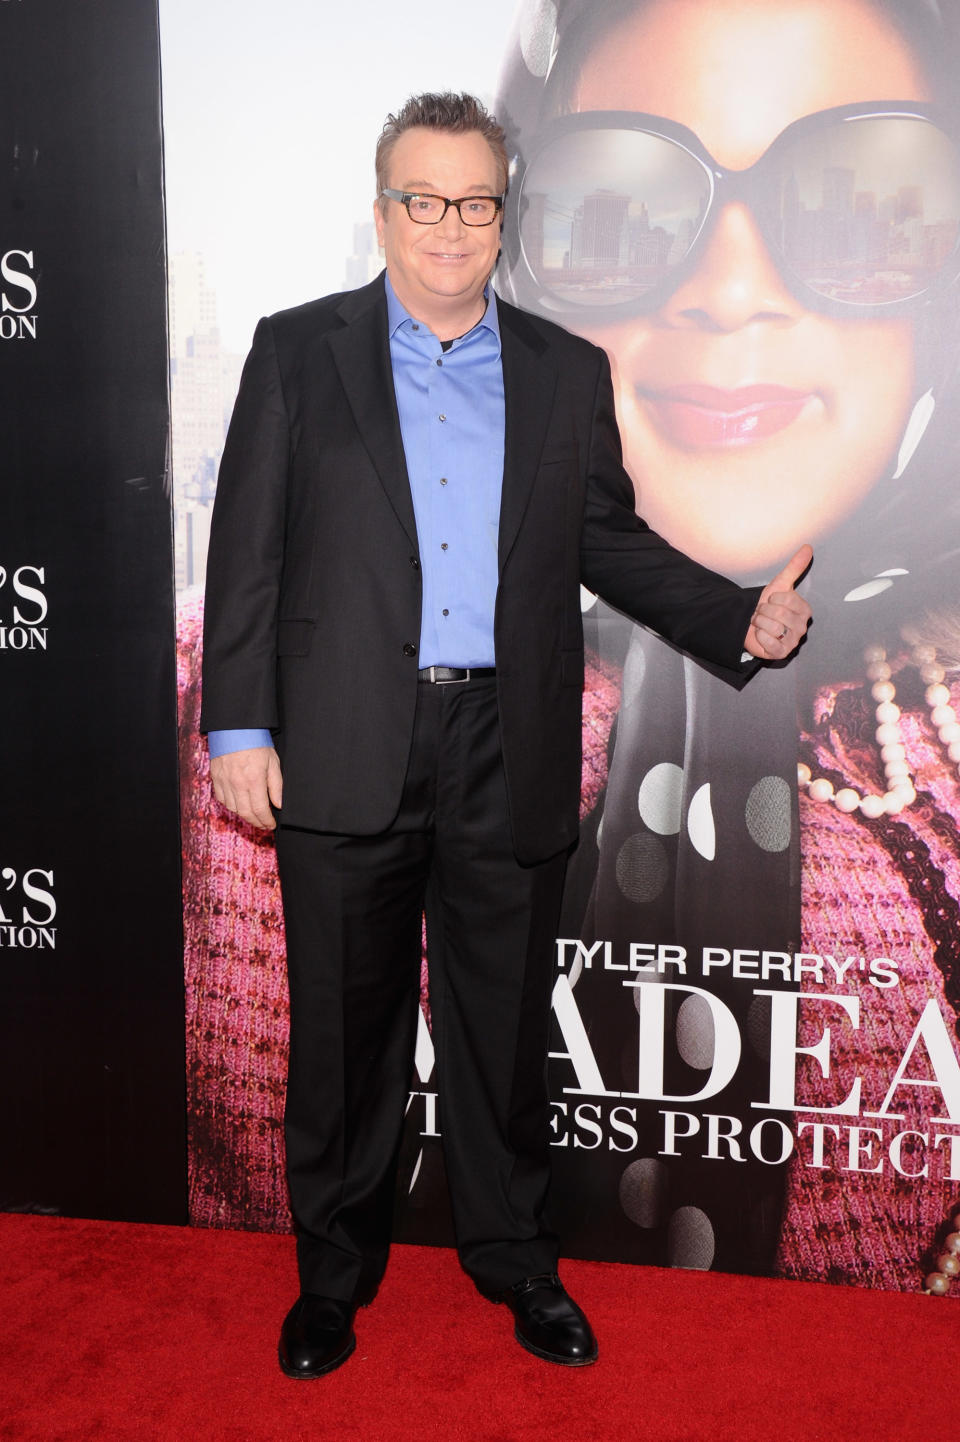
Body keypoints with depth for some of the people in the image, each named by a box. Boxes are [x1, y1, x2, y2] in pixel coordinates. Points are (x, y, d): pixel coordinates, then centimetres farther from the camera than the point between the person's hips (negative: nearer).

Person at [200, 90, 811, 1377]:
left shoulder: (567, 374, 10)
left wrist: (742, 619, -2)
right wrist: (238, 726, -5)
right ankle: (334, 1269, 30)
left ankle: (513, 1256, 32)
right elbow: (249, 550, 2)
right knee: (343, 1026, 10)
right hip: (345, 753, -1)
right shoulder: (297, 352, 6)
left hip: (509, 756, 2)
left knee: (504, 1024, 12)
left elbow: (611, 542, 12)